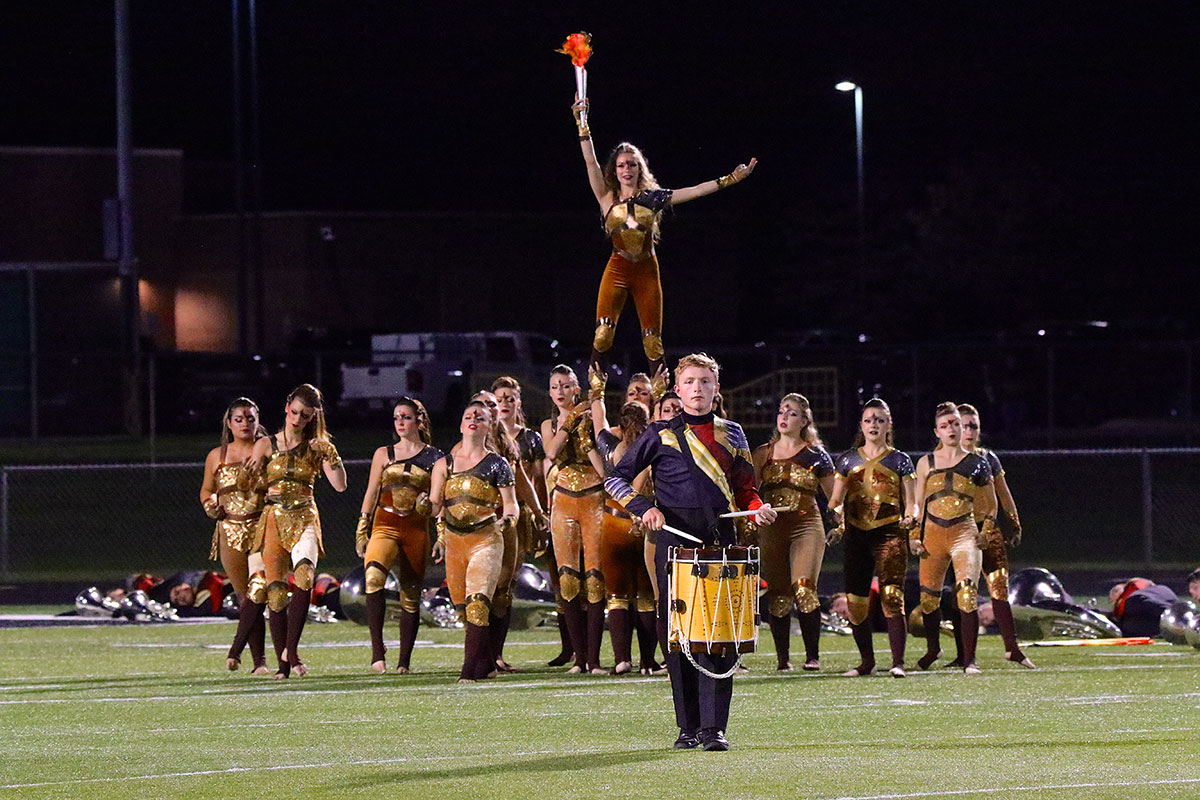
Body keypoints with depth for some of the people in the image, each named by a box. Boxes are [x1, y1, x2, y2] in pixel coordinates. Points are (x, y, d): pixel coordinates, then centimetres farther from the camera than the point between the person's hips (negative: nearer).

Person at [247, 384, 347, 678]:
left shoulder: (316, 446, 8)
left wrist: (329, 454, -10)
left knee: (305, 575, -29)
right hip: (273, 521, 1)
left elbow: (340, 485, 0)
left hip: (304, 520, -1)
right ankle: (283, 663, 1)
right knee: (276, 591, -7)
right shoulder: (266, 445, 8)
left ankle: (291, 648, -24)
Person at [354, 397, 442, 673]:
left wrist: (428, 504, -12)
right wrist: (361, 532, 9)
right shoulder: (384, 454, 12)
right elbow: (370, 495, 14)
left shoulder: (433, 457, 8)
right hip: (385, 525, 0)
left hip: (416, 529, 0)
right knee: (373, 577, -27)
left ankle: (404, 660, 10)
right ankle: (377, 649, -26)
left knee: (410, 595, 1)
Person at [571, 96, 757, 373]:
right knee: (603, 332, -16)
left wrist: (730, 180, -6)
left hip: (647, 271, 1)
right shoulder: (608, 198, 2)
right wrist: (582, 123, -8)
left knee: (652, 340, 1)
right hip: (617, 269, -1)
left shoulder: (652, 198, 4)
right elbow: (590, 162, -3)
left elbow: (695, 191, 1)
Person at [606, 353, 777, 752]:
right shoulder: (660, 435, 7)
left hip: (721, 538, 2)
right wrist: (644, 508, -8)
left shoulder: (731, 434, 16)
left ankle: (714, 726, -9)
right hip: (676, 537, -2)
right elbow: (616, 479, 8)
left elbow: (744, 487, 22)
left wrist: (758, 508, 0)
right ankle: (689, 727, 7)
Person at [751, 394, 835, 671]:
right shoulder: (762, 455, 14)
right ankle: (782, 657, 8)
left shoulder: (814, 455, 6)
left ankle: (813, 655, -13)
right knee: (778, 596, -1)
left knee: (804, 589, -19)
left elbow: (834, 495, 9)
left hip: (806, 526, -3)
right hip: (771, 530, 3)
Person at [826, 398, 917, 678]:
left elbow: (911, 503, 7)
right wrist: (835, 513, -8)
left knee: (891, 596, -17)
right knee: (855, 602, 1)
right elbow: (836, 499, 15)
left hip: (889, 533, -3)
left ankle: (897, 662, -20)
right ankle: (866, 661, 17)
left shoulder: (899, 460, 9)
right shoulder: (848, 460, 15)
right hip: (856, 535, 3)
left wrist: (909, 517, -15)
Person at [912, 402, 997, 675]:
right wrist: (913, 536, 6)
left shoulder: (976, 463, 7)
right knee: (928, 596, 7)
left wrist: (986, 532, 4)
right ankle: (932, 648, 34)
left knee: (967, 593, -20)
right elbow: (918, 503, 15)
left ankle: (969, 660, -19)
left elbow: (991, 503, 15)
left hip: (965, 532, -3)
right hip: (933, 533, 3)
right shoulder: (926, 463, 10)